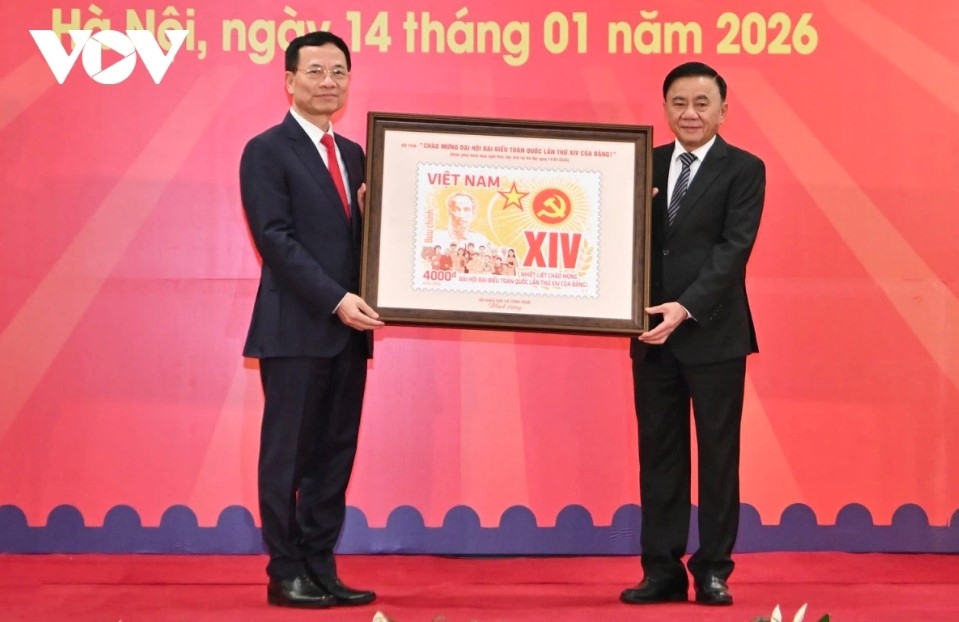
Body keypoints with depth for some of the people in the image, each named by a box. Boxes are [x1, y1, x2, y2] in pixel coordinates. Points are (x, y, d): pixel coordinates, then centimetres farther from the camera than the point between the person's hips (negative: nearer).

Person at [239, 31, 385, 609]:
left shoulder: (353, 154, 17)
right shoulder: (267, 151, -5)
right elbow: (275, 238, -14)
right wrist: (336, 300, -20)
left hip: (347, 329, 7)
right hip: (296, 329, -7)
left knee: (336, 454, 9)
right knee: (288, 454, 1)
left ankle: (320, 569, 16)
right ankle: (287, 573, 10)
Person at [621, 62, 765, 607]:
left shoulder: (744, 170, -2)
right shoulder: (646, 165, 11)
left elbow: (734, 248, -13)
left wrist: (686, 307, -23)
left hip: (714, 333, -4)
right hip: (653, 332, 4)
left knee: (718, 455, 5)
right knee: (659, 454, 7)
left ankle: (713, 570, 14)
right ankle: (663, 570, 15)